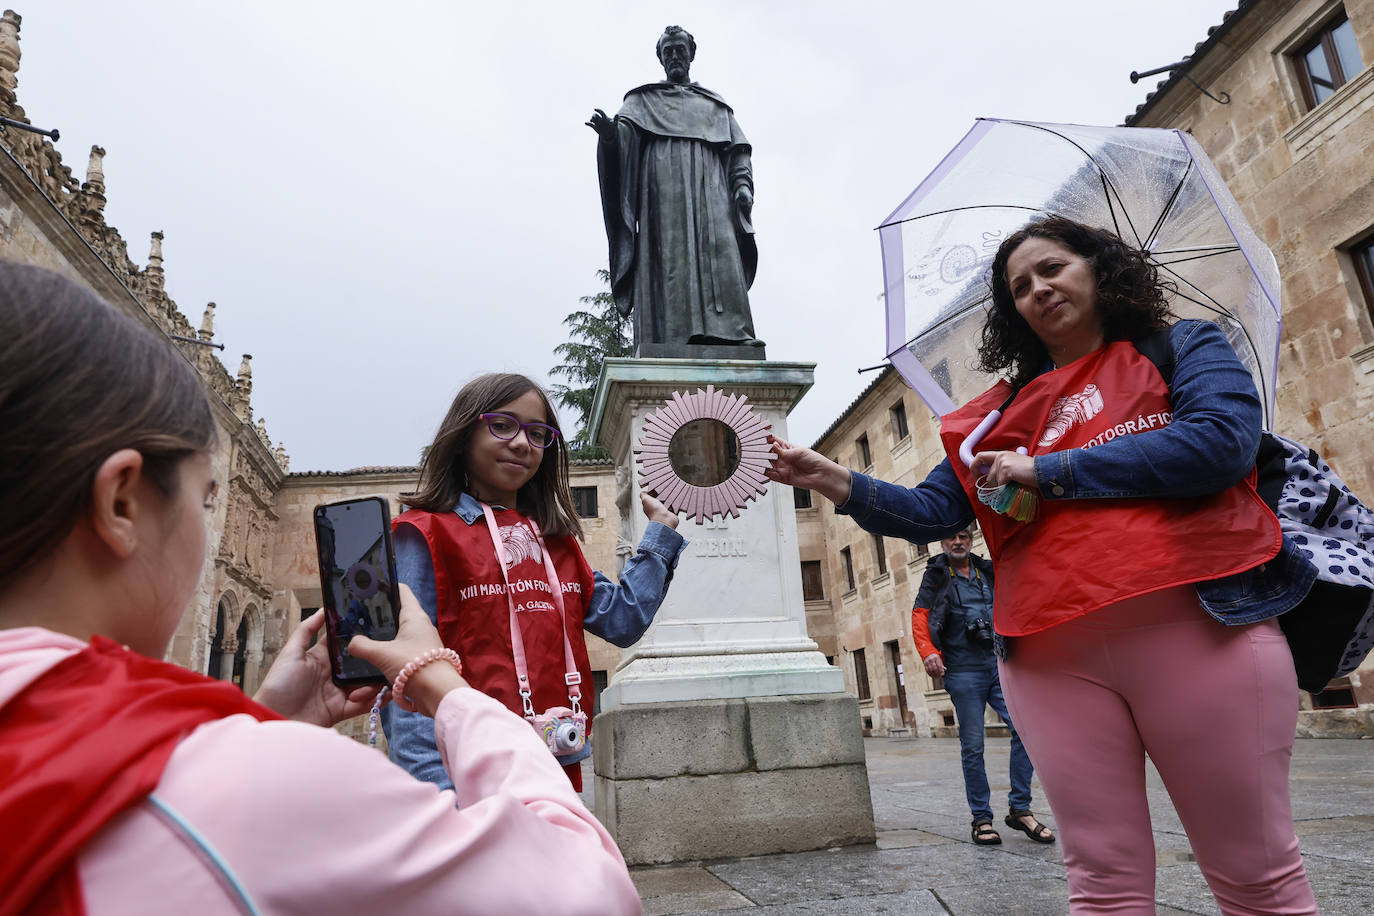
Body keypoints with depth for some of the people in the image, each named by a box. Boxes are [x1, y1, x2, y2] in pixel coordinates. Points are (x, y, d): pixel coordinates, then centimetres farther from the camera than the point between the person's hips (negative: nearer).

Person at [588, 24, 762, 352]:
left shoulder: (715, 104, 29)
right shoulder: (643, 99, 25)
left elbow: (738, 150, 18)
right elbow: (626, 129, 5)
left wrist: (742, 185, -2)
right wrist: (610, 133, -20)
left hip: (710, 191, 2)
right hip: (662, 189, -1)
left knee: (720, 259, -17)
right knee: (668, 261, -17)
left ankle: (728, 342, -28)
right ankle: (669, 349, -26)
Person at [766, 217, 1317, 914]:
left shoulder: (1182, 347, 11)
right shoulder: (1001, 411, 18)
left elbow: (1221, 442, -9)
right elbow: (933, 512, 12)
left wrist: (1045, 472, -7)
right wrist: (837, 482, -5)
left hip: (1196, 629, -2)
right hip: (1052, 659, 3)